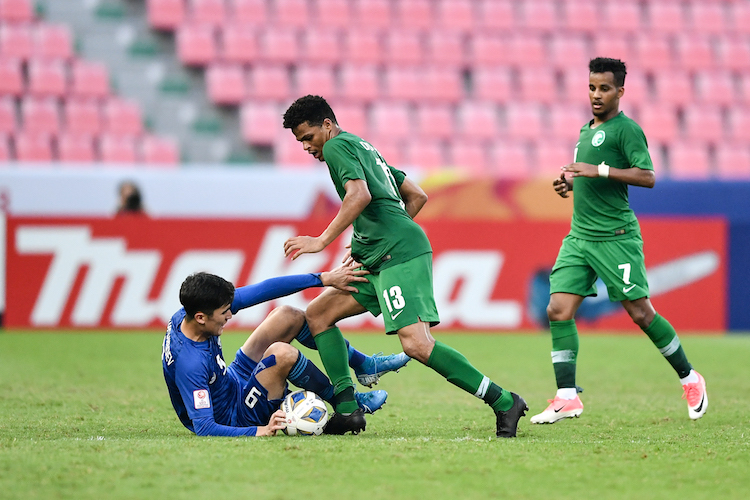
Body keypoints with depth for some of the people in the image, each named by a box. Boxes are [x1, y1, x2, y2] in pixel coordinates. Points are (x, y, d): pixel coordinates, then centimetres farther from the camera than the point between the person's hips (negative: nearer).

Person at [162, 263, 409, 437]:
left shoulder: (190, 313, -14)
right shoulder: (189, 363, -37)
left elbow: (262, 291, -11)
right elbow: (203, 429, -38)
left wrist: (324, 278, -11)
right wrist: (260, 431, -46)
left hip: (234, 382, 9)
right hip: (233, 419, -9)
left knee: (289, 317, 4)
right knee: (281, 353, -30)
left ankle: (365, 365, 21)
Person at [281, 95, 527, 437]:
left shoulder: (337, 145, 0)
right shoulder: (363, 147, 28)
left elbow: (360, 194, -18)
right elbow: (417, 196, 29)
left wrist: (321, 241, -17)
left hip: (400, 254, -11)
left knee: (416, 344, -21)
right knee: (317, 313, 9)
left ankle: (503, 402, -17)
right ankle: (347, 409, 0)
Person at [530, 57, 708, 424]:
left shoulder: (626, 129, -7)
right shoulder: (587, 130, 18)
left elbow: (647, 177, -18)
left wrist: (599, 170, -24)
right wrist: (571, 183, 12)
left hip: (615, 236, -7)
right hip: (579, 236, 7)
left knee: (640, 312, -2)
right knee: (559, 310, -6)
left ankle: (690, 380, 16)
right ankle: (567, 397, -4)